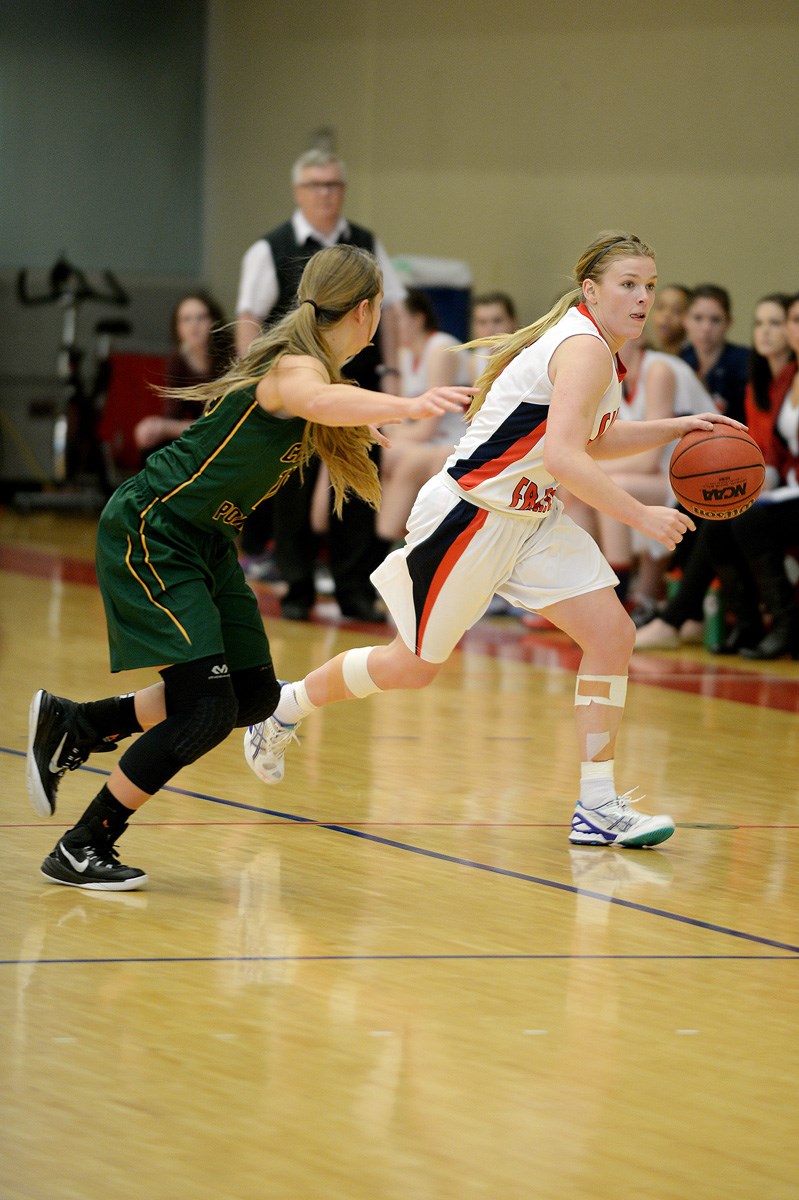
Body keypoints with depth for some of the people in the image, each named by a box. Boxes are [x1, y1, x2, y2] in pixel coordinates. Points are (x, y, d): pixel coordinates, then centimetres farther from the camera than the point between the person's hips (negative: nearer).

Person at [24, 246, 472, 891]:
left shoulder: (317, 366, 8)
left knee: (254, 695, 9)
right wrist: (409, 404, -65)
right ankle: (80, 851, -3)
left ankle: (73, 724, 22)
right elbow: (317, 401, -50)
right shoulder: (295, 366, -23)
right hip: (149, 534, -10)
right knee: (206, 711, -15)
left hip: (207, 544, 10)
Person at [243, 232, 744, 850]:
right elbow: (562, 457, -33)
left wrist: (673, 428, 13)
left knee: (612, 634, -6)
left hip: (534, 517, 9)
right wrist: (641, 516, -33)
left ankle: (598, 809, -4)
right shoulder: (584, 349, -22)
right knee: (415, 666, 6)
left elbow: (591, 440, 24)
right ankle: (284, 707, 32)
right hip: (470, 515, -9)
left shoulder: (594, 347, 8)